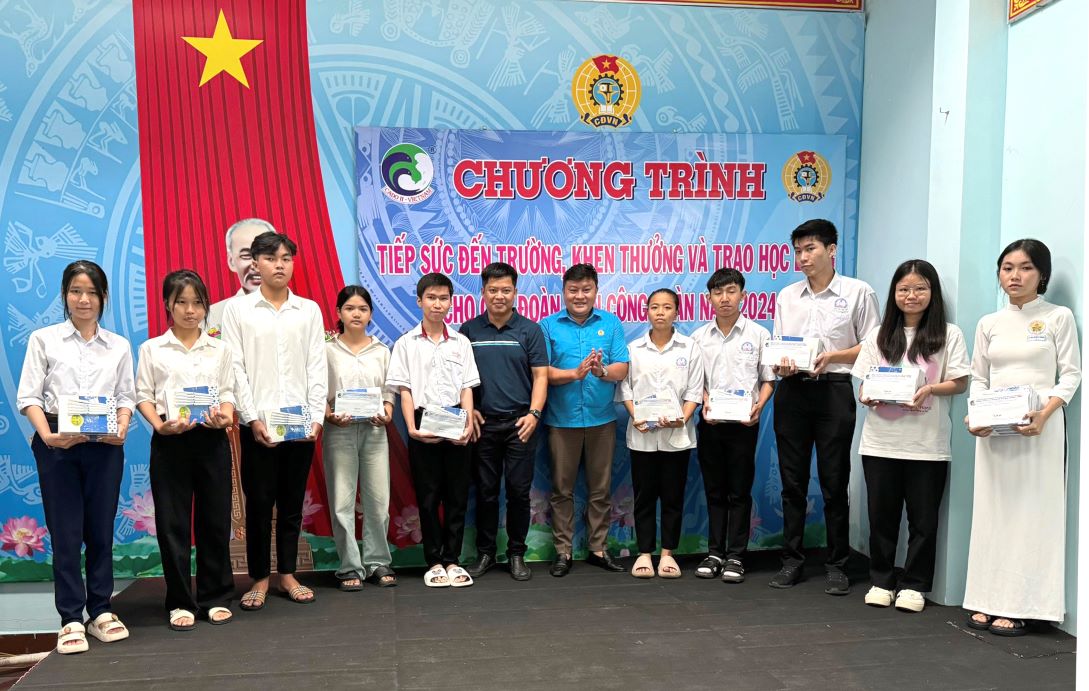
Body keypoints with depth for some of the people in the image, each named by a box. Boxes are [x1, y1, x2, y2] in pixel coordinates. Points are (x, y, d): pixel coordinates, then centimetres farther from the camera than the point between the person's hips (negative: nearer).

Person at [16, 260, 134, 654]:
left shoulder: (119, 346, 13)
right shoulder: (43, 340, 6)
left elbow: (126, 397, 10)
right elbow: (28, 396, 0)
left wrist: (122, 427, -11)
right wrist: (47, 434, -16)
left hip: (105, 445, 2)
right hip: (57, 445, -2)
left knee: (101, 530, 6)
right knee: (65, 533, 0)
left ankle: (101, 612, 17)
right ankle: (71, 619, 8)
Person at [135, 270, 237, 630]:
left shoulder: (220, 349, 11)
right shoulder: (152, 349, 7)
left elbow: (228, 392, 8)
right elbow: (143, 395, 3)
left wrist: (225, 417, -13)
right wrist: (159, 425, -15)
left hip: (212, 439, 1)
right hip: (170, 441, -1)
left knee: (215, 517, 5)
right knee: (172, 521, 1)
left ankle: (216, 597, 17)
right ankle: (180, 602, 12)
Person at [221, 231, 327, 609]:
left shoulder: (309, 310, 8)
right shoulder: (237, 309, 3)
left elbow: (317, 366, 5)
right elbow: (235, 368, -2)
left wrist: (316, 416, -4)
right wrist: (253, 418, -11)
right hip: (258, 422, -2)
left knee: (293, 502, 9)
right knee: (259, 502, 4)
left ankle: (288, 575, 20)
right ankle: (259, 578, 16)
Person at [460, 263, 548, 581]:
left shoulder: (530, 330, 2)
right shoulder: (468, 331, 6)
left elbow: (540, 375, -1)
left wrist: (534, 413, -12)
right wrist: (467, 409, -2)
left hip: (519, 424, -1)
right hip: (483, 424, 1)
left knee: (519, 491, 3)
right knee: (485, 491, 8)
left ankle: (517, 554, 15)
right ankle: (485, 553, 20)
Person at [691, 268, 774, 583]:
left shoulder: (758, 334, 0)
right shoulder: (699, 337, 6)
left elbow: (768, 379, 2)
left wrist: (758, 406, -14)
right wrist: (705, 401, -9)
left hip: (744, 422, -2)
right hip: (710, 422, 2)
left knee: (740, 491, 3)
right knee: (714, 490, 9)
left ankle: (735, 556, 11)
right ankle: (715, 553, 18)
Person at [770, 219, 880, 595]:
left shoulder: (858, 292, 0)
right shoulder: (786, 296, 13)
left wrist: (831, 356, -15)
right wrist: (780, 364, -8)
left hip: (834, 391, -4)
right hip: (792, 391, 4)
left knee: (834, 482, 1)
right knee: (792, 481, 8)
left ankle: (837, 565, 11)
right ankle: (792, 560, 17)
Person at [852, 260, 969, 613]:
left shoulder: (948, 334, 3)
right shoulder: (879, 336, 11)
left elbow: (960, 382, -2)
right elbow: (863, 383, 9)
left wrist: (929, 389, -19)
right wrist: (869, 397, -12)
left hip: (927, 443, -2)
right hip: (881, 441, 2)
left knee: (923, 517, 5)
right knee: (881, 514, 8)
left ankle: (913, 585, 17)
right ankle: (882, 581, 20)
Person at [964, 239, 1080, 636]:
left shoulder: (1059, 318, 3)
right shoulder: (989, 324, 13)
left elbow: (1071, 375, -2)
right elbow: (978, 378, 13)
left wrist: (1045, 413, -18)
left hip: (1039, 426, -3)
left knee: (1032, 511, -4)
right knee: (991, 510, 4)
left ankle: (1019, 607, -1)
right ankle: (988, 601, 9)